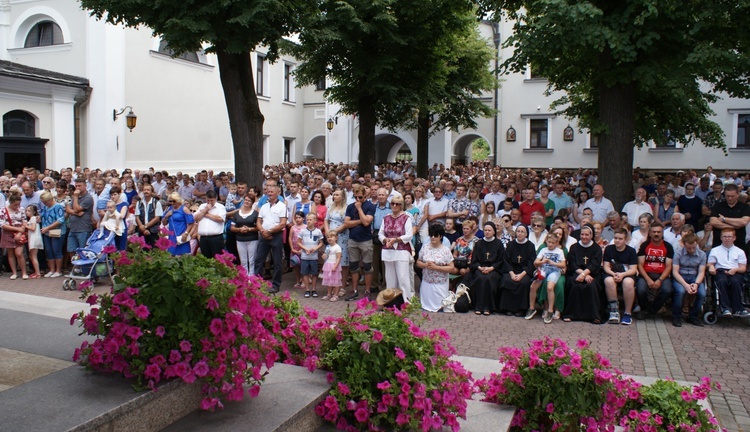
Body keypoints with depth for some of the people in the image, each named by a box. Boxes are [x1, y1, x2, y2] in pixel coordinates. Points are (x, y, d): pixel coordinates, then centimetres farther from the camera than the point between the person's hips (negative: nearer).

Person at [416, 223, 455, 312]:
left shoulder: (446, 250, -9)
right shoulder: (425, 247, 0)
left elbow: (451, 268, -11)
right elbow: (418, 262, 8)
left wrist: (436, 267, -20)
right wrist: (425, 265, -14)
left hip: (440, 284, -3)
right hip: (426, 282, 3)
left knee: (438, 305, 1)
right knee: (425, 304, 6)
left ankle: (439, 307, 32)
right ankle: (427, 307, 37)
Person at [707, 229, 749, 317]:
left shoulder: (739, 252, 22)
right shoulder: (715, 250, 24)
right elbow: (710, 263, 17)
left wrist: (735, 269, -10)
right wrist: (711, 267, -9)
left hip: (736, 273, 0)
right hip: (720, 271, 0)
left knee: (735, 281, -37)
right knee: (721, 281, -37)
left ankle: (738, 309, -36)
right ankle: (725, 308, -42)